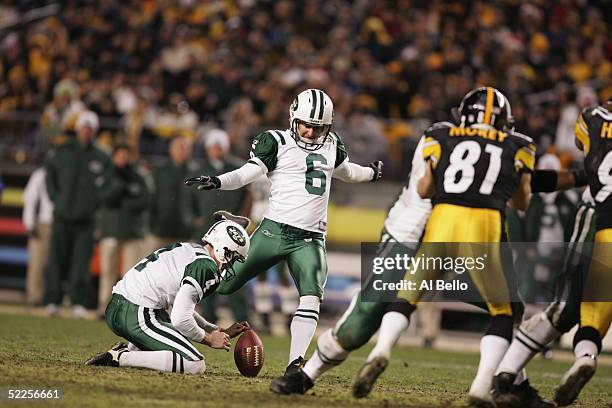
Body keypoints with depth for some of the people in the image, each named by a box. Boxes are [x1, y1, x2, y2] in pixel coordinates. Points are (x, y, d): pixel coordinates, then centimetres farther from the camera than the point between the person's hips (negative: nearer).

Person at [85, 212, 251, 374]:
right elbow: (180, 319, -19)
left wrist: (222, 332, 21)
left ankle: (127, 349, 12)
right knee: (195, 365, -15)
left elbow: (184, 310, 25)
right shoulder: (206, 267, -12)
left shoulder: (189, 250, 19)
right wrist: (210, 339, -2)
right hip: (137, 317, -10)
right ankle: (119, 358, -15)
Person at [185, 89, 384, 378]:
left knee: (311, 298, -16)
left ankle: (295, 365, -16)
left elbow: (343, 170, 35)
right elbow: (247, 173, -13)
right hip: (275, 231, -3)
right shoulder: (277, 143, -3)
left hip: (310, 240, 3)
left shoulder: (331, 145, 13)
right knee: (225, 285, 0)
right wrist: (217, 182, -32)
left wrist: (371, 173, 52)